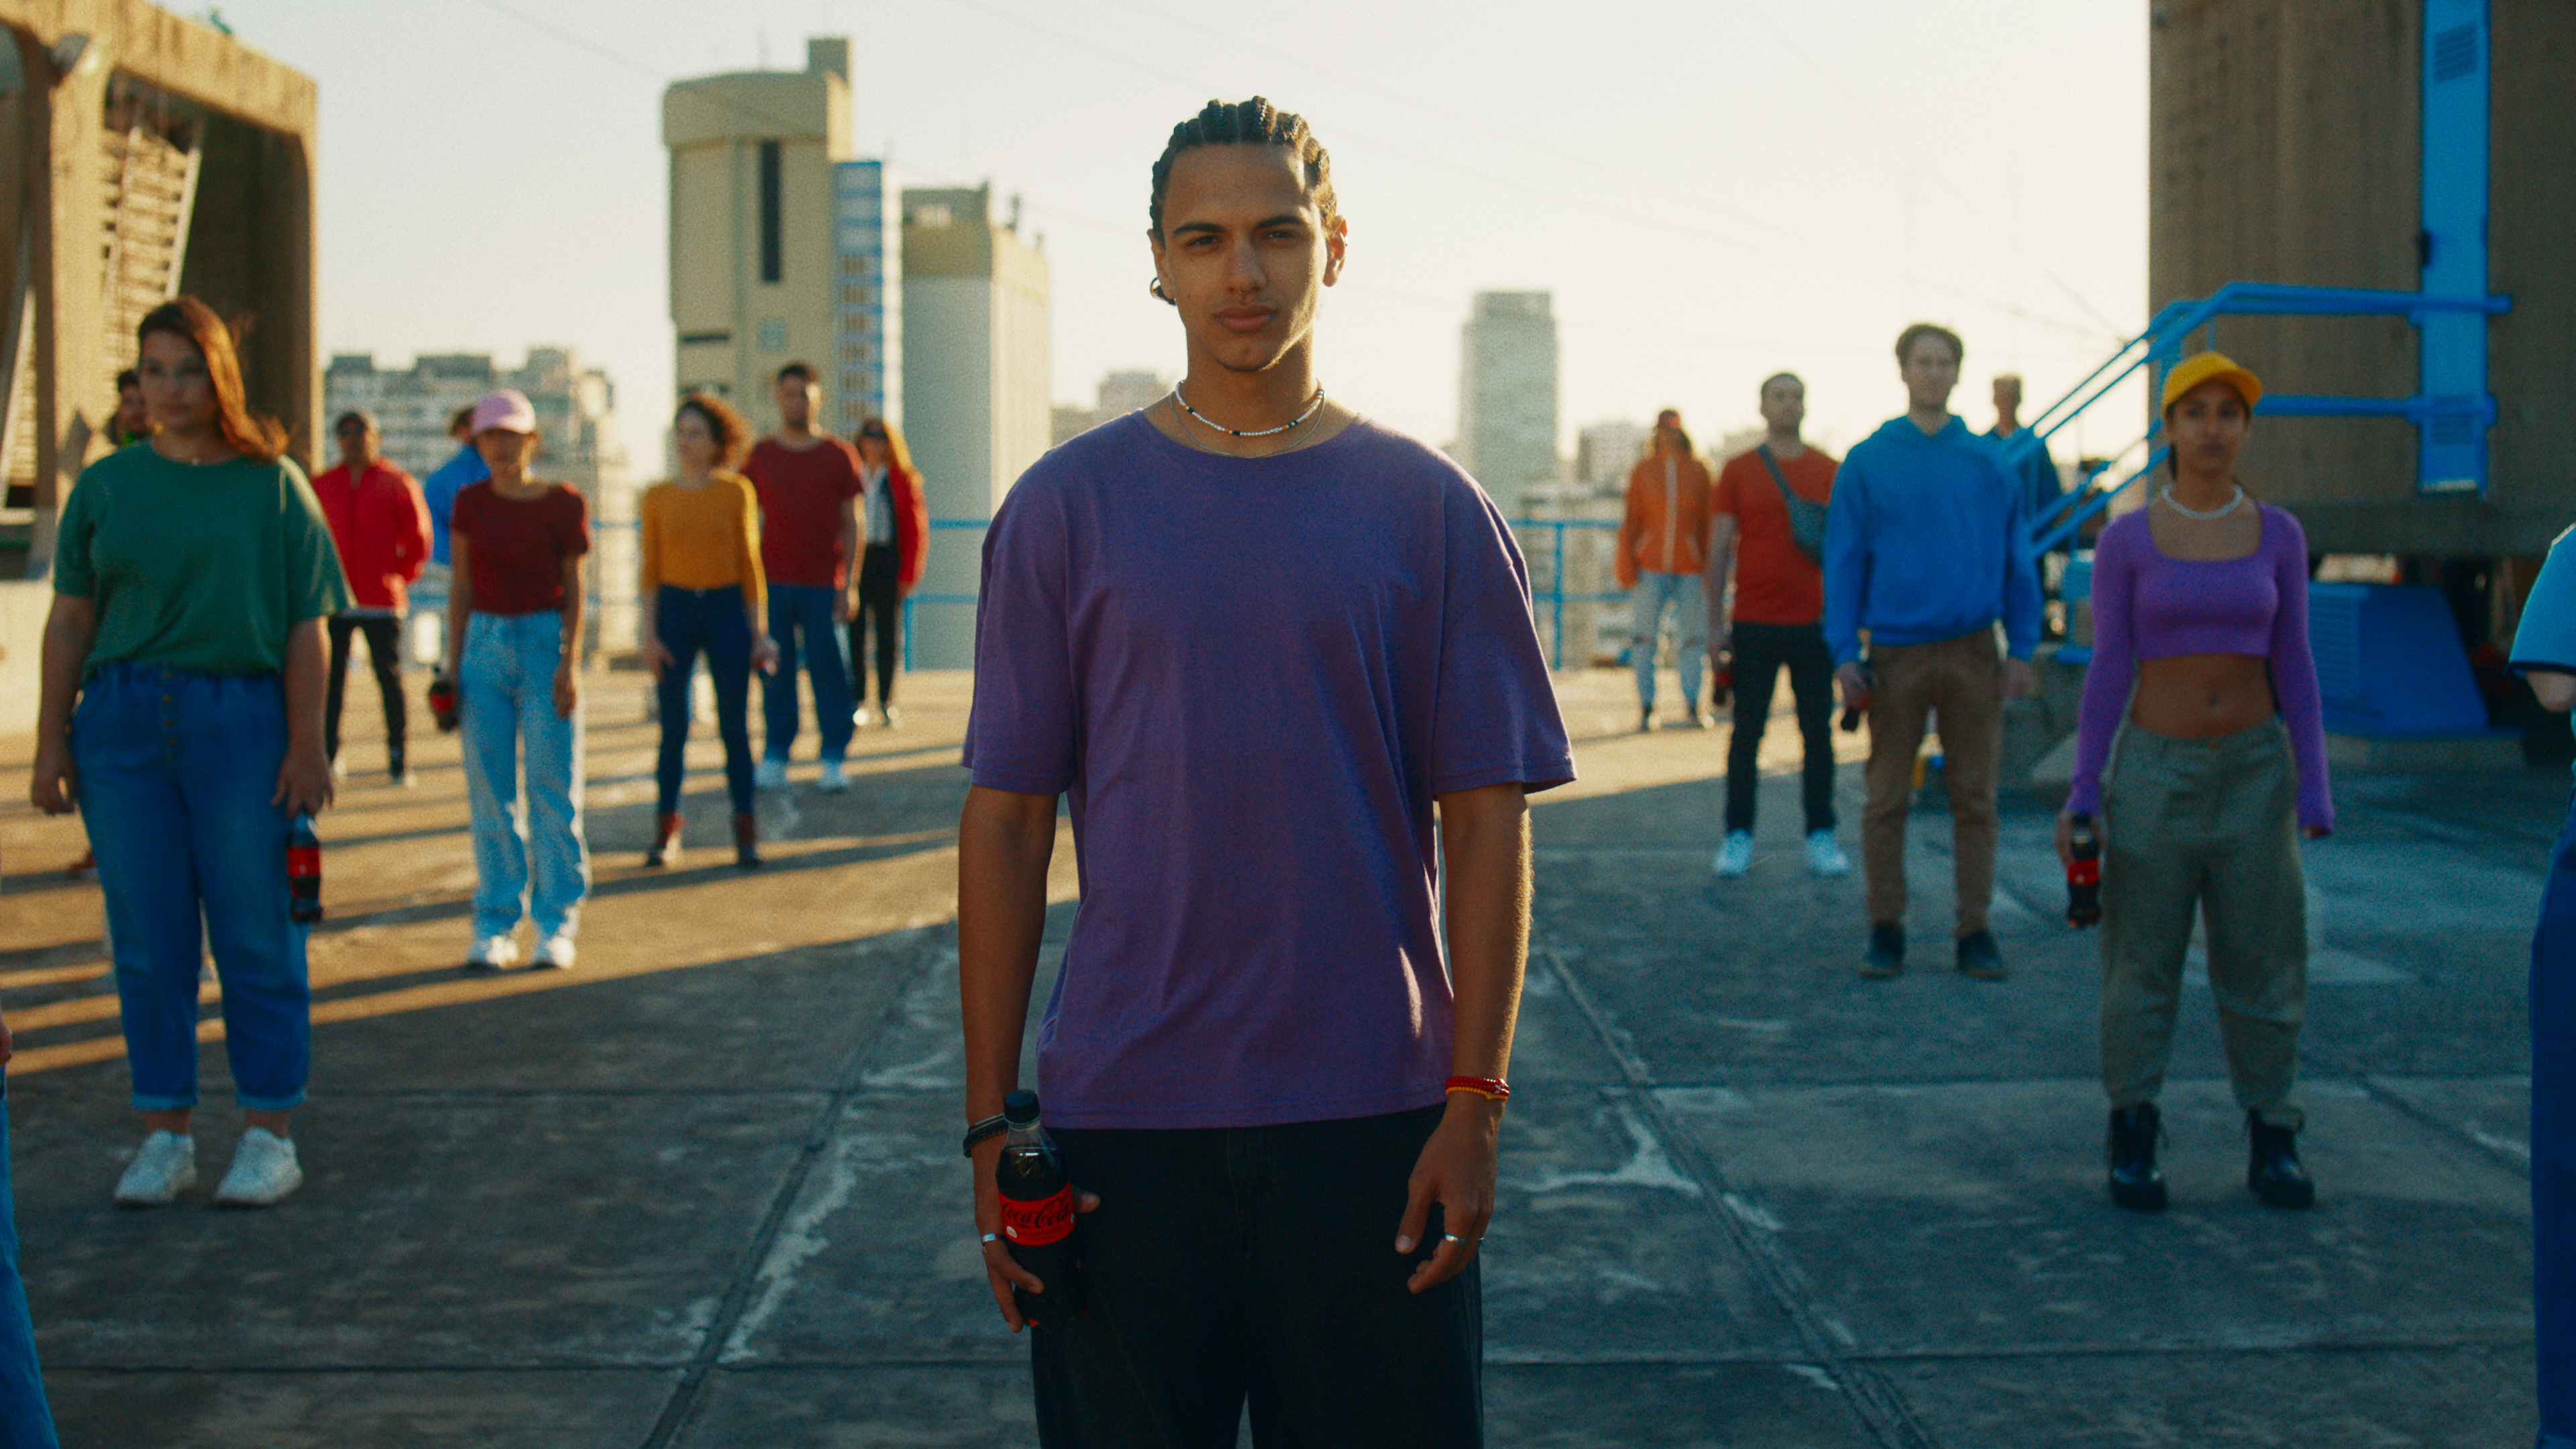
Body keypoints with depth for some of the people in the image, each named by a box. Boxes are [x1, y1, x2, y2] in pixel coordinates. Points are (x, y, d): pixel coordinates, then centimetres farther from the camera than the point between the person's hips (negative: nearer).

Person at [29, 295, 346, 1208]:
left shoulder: (271, 484, 3)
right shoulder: (106, 487, 9)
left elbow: (306, 628, 0)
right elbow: (69, 622, 10)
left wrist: (306, 744, -6)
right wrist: (51, 740, 4)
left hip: (243, 720, -2)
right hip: (123, 722, 3)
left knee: (256, 940, 1)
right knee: (147, 943, 6)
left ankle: (269, 1139, 10)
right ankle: (164, 1140, 16)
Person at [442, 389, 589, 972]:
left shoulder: (562, 505, 0)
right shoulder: (470, 503, 7)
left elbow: (573, 589, 1)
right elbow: (461, 585, 11)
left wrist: (570, 662, -9)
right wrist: (453, 661, 6)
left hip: (544, 642, -2)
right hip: (485, 644, 3)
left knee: (552, 787, -2)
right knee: (488, 789, 2)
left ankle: (556, 923, 6)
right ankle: (494, 924, 8)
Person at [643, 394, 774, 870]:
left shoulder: (736, 492, 1)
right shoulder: (657, 497, 3)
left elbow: (749, 563, 5)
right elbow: (650, 568, 5)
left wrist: (758, 632, 2)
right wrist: (649, 633, -3)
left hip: (726, 608, -1)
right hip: (675, 608, 1)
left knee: (735, 726, 0)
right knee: (673, 727, 2)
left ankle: (746, 832, 9)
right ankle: (666, 831, 14)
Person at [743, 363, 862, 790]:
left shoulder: (839, 457, 7)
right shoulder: (759, 458, 8)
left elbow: (851, 525, 7)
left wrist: (848, 586, -2)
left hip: (824, 586, -1)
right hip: (773, 583, 1)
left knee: (830, 673, -1)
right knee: (776, 673, 2)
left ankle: (833, 759, 6)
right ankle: (775, 758, 9)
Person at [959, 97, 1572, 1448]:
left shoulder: (1429, 508, 2)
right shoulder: (1067, 505, 2)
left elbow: (1486, 817, 1)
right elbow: (1006, 820, 2)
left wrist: (1474, 1105, -5)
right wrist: (989, 1120, -1)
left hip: (1374, 1116, 0)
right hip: (1122, 1111, 0)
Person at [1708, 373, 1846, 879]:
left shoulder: (1828, 471, 7)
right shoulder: (1738, 471, 4)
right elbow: (1719, 548, 4)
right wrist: (1715, 621, 0)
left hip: (1814, 621, 1)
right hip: (1754, 623, -1)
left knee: (1818, 732, 3)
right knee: (1746, 732, 2)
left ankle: (1821, 837, 11)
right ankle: (1738, 838, 9)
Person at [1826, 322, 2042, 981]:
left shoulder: (1987, 462, 5)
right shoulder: (1868, 463, 1)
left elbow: (2016, 561, 8)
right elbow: (1843, 562, 1)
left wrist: (2021, 648, 2)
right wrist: (1844, 655, -6)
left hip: (1973, 654, 1)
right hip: (1895, 654, -1)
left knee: (1975, 799, 5)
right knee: (1886, 800, 5)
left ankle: (1974, 929, 14)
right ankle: (1886, 928, 15)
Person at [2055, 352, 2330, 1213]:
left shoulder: (2278, 535, 2)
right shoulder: (2125, 542, -4)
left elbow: (2294, 668, 3)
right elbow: (2107, 671, -2)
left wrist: (2313, 795, -3)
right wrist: (2082, 794, -8)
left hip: (2253, 770, 2)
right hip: (2156, 769, -2)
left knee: (2264, 956, 4)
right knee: (2142, 959, 1)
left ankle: (2271, 1147, 15)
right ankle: (2133, 1142, 12)